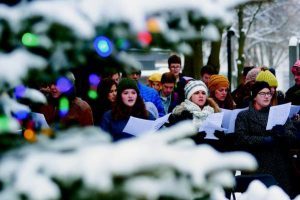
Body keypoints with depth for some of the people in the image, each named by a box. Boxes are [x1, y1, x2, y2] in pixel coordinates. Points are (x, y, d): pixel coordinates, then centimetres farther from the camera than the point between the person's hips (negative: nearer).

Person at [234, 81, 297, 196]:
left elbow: (292, 134, 7)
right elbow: (241, 138, -6)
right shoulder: (244, 116, 9)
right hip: (256, 166, -2)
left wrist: (283, 133, -15)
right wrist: (264, 140, -15)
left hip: (279, 165, 2)